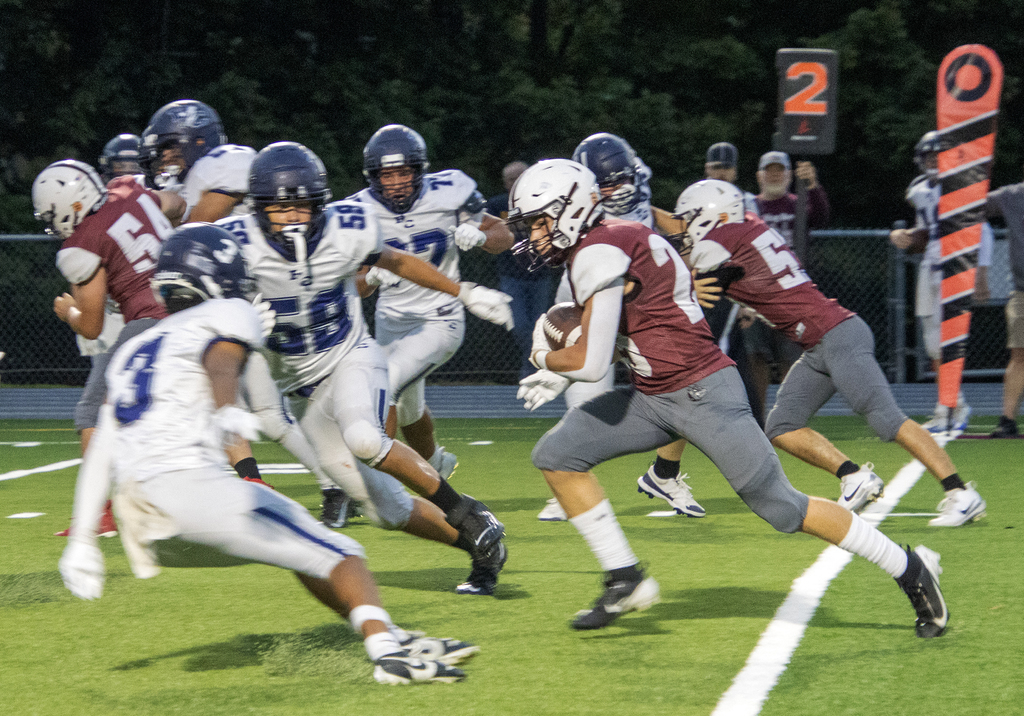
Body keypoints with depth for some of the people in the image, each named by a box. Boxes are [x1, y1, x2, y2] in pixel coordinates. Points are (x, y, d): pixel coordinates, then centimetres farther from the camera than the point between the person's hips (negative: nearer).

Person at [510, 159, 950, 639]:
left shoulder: (598, 254, -19)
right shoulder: (613, 241, 11)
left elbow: (591, 362, -21)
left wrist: (546, 357, 0)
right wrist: (562, 373, 16)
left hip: (704, 395, -10)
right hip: (654, 398, 10)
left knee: (782, 508, -3)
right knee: (556, 456, 1)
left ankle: (910, 569, 11)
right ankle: (625, 581, 7)